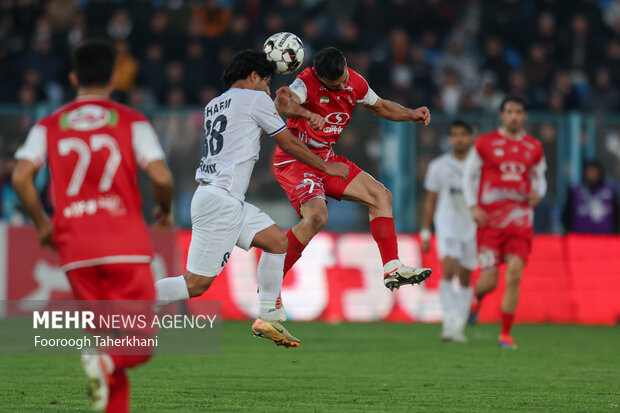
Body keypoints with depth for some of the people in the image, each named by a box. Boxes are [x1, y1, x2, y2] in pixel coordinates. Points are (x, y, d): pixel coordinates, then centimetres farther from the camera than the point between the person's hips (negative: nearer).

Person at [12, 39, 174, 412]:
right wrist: (165, 210, 12)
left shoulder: (49, 126, 9)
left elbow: (21, 176, -5)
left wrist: (42, 223, 8)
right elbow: (161, 177, -8)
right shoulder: (132, 121, 3)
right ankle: (105, 362, -29)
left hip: (76, 249, 3)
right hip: (126, 245, -2)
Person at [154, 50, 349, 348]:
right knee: (196, 284, -9)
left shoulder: (213, 106, 19)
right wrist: (327, 167, 18)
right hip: (221, 201, -9)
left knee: (277, 240, 15)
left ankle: (268, 319, 14)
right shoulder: (256, 99, -2)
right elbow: (289, 144, 5)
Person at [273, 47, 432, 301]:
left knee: (381, 196, 3)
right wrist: (307, 114, -67)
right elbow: (282, 105, -46)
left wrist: (411, 115, 1)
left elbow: (381, 107, 18)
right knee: (317, 216, -29)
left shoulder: (355, 83, -2)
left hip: (325, 159, 8)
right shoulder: (307, 83, -24)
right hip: (294, 161, -8)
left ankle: (392, 270, 6)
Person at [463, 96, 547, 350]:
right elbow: (468, 176, 7)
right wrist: (474, 207, -6)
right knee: (489, 281, -5)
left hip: (521, 218, 2)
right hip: (490, 218, -2)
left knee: (514, 276, -10)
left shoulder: (534, 147, 10)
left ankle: (506, 334, 1)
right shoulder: (484, 143, 2)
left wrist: (538, 193, -3)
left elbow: (539, 178, 21)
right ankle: (476, 297, 34)